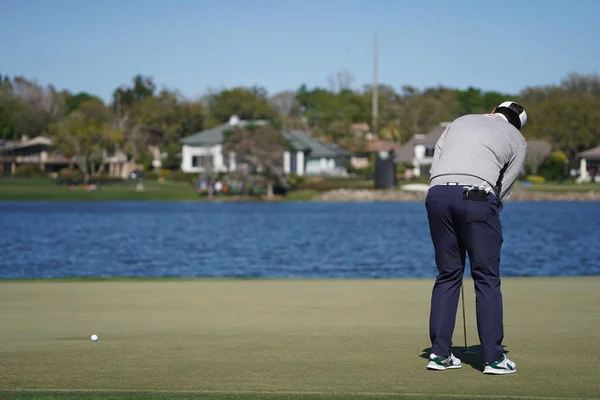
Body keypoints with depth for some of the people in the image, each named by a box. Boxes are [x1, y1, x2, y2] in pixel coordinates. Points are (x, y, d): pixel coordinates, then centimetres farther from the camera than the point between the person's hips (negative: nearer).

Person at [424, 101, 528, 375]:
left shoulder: (460, 122, 28)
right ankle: (494, 358, 1)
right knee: (487, 278, 2)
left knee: (447, 275, 13)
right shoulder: (517, 140, 19)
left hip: (438, 193, 4)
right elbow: (504, 187, 12)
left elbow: (435, 165, 17)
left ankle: (439, 353, 10)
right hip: (476, 197, -4)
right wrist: (482, 221, 19)